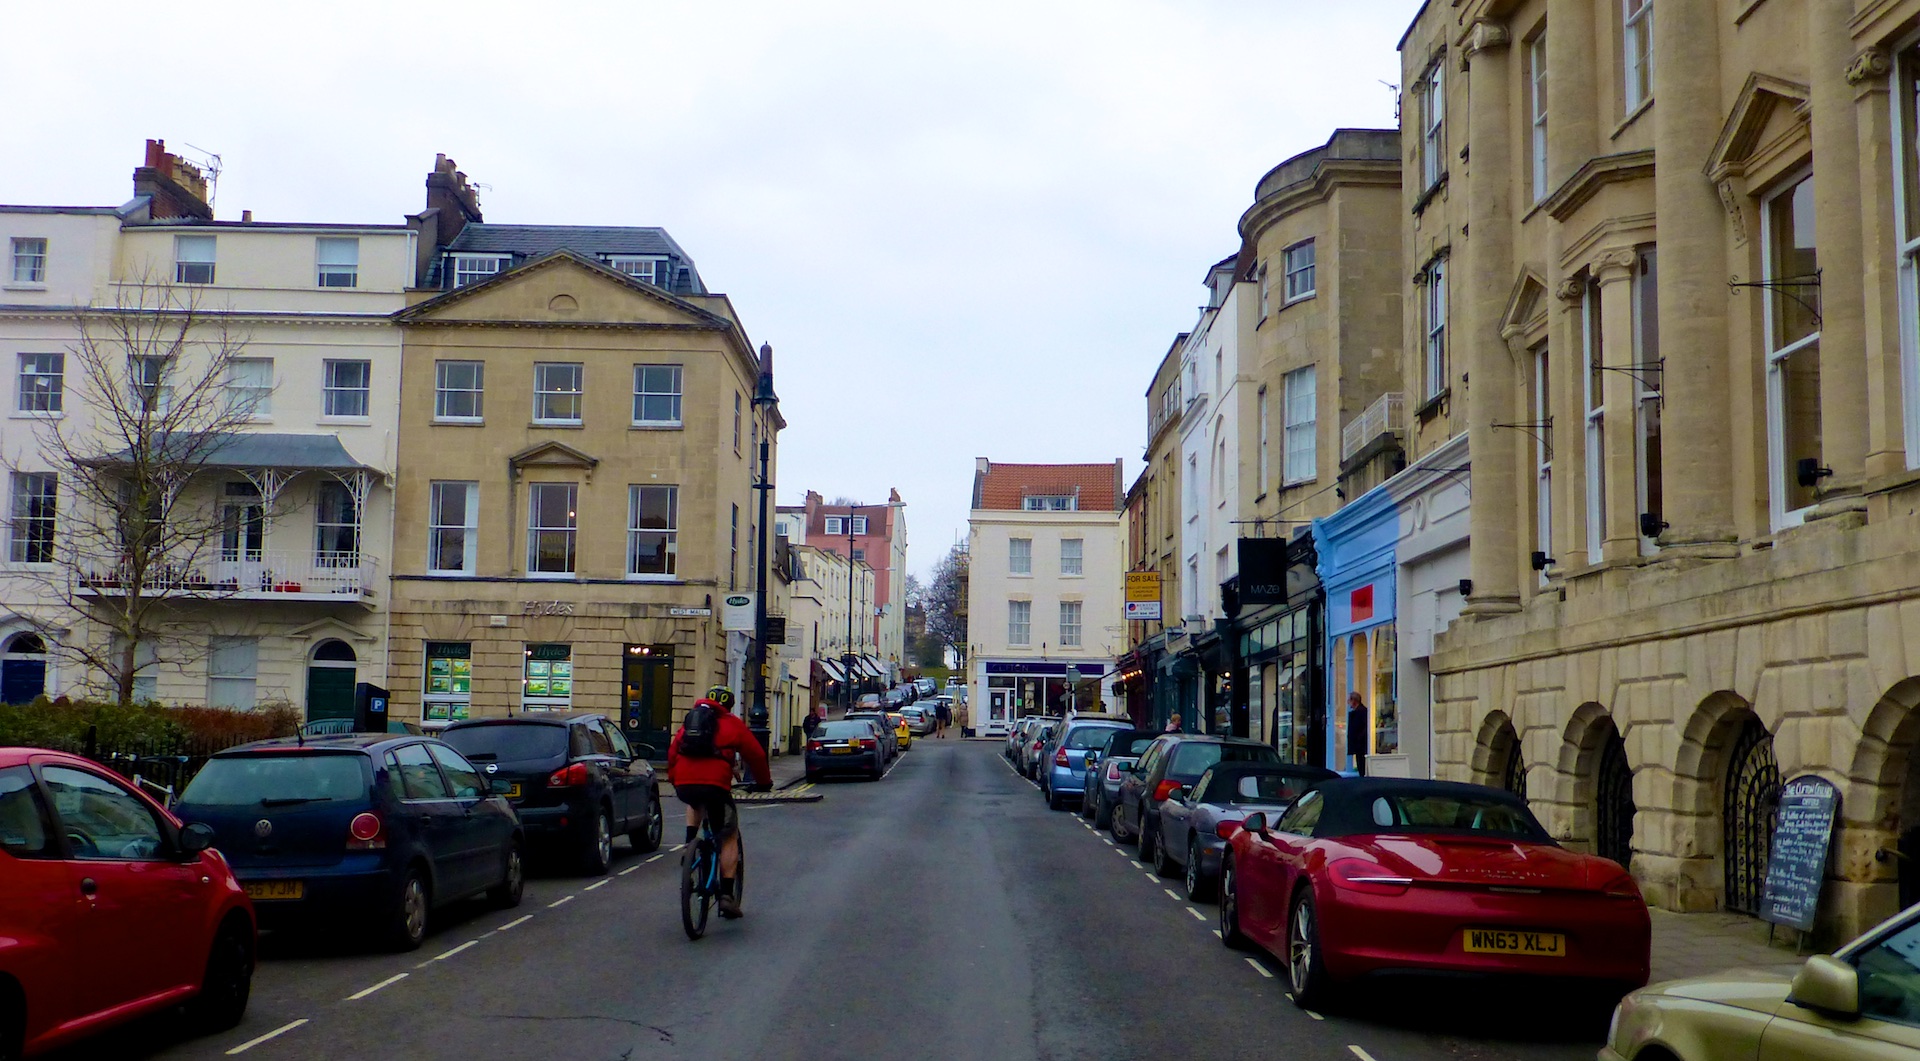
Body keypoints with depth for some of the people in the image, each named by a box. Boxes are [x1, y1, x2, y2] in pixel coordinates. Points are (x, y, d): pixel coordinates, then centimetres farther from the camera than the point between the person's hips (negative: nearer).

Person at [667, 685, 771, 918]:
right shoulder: (732, 724, 14)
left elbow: (672, 752, 26)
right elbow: (756, 755, 17)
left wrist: (673, 778, 40)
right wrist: (763, 782, 31)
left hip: (684, 785, 4)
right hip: (715, 785, -4)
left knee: (695, 803, 40)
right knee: (729, 838, 10)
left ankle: (690, 845, 20)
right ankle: (726, 895, 4)